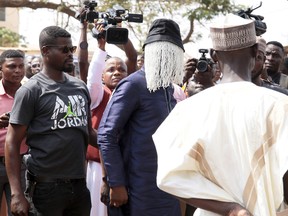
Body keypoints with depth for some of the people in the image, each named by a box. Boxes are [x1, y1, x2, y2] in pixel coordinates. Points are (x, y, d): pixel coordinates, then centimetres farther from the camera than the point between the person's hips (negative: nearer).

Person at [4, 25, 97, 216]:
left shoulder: (80, 87, 9)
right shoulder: (31, 91, -7)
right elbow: (13, 142, -8)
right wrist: (16, 193, -15)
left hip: (79, 184, 5)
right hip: (47, 187, -5)